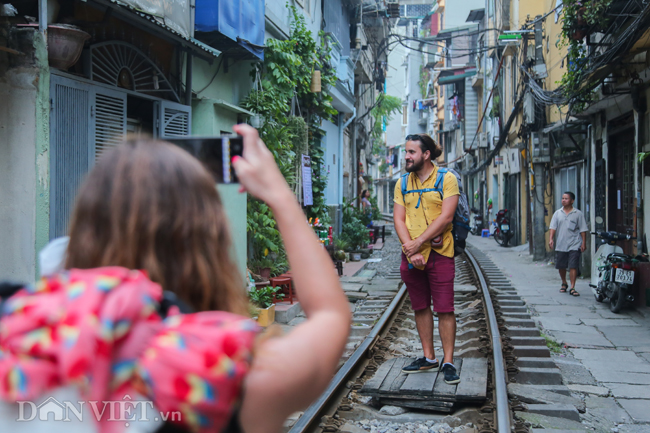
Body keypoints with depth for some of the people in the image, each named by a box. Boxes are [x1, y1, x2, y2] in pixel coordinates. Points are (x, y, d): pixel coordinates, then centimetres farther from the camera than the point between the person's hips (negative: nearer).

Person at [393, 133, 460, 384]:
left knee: (445, 309, -4)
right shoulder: (403, 183, 11)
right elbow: (399, 219, 4)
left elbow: (446, 217, -12)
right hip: (411, 255, 5)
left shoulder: (446, 179, -3)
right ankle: (429, 358, 20)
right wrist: (410, 250, -10)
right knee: (421, 308, 10)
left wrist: (418, 242, -16)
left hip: (439, 253, -4)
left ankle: (448, 362, 4)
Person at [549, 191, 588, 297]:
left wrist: (584, 243, -3)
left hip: (574, 245, -3)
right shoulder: (558, 213, 9)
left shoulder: (578, 214, 2)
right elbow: (553, 227, 6)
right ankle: (564, 284, 33)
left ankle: (572, 288, -5)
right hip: (560, 245, 3)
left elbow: (583, 229, 2)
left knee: (573, 266, -9)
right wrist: (551, 238, -7)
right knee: (561, 266, 11)